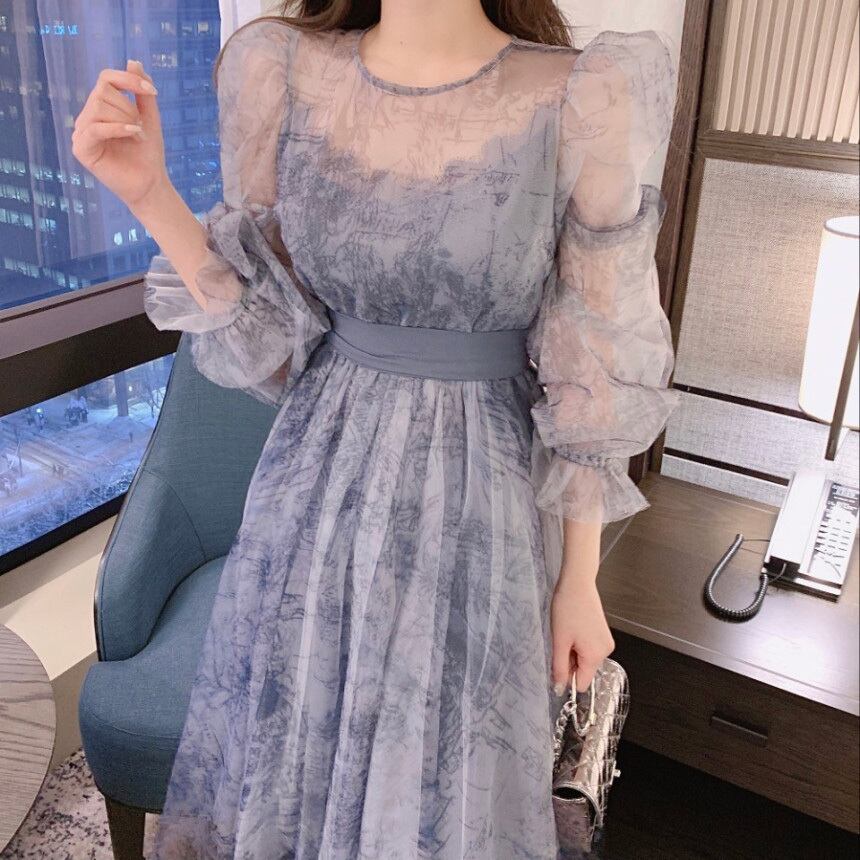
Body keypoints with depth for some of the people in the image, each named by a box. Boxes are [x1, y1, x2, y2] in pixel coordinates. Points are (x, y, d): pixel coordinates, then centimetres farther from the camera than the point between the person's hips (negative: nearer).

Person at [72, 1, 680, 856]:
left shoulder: (581, 101, -11)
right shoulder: (281, 72, -4)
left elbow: (592, 367, -7)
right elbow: (270, 328, 1)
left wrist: (581, 578, -1)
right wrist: (150, 194, -12)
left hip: (481, 499, -2)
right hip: (321, 485, 3)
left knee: (448, 790, 16)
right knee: (286, 750, 22)